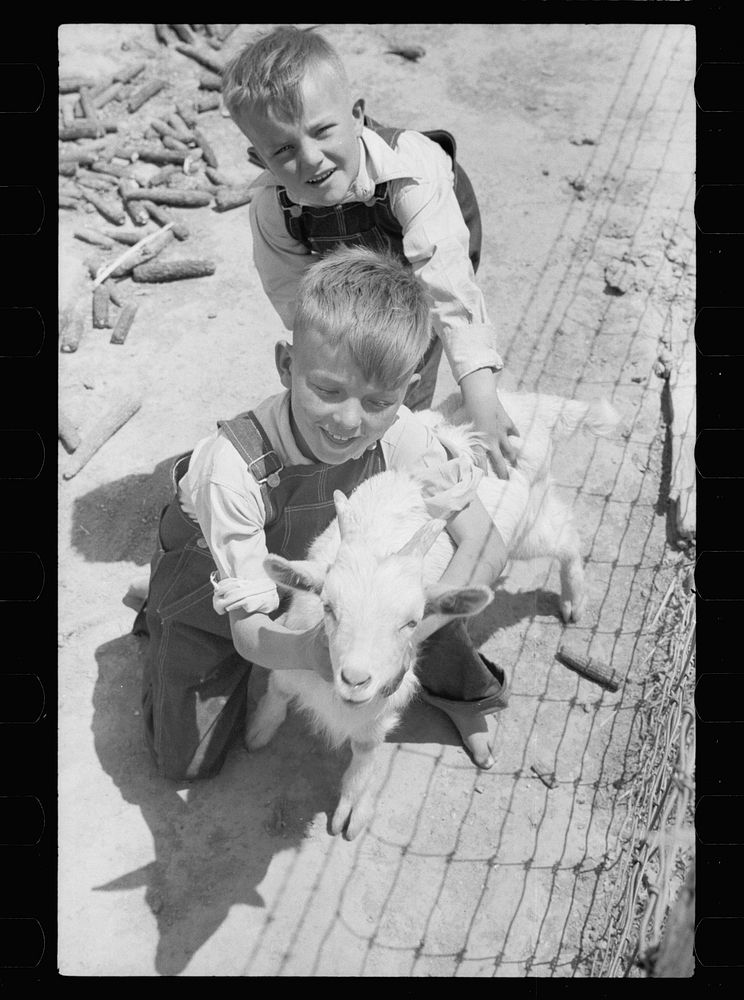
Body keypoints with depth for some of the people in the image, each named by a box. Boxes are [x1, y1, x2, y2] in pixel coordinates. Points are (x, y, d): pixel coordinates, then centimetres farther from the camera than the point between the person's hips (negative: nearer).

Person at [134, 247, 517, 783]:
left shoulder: (399, 432, -30)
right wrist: (310, 651, -57)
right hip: (212, 579, -2)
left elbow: (488, 544, -26)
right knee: (188, 760, 1)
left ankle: (462, 690, 11)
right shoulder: (234, 465, -40)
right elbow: (248, 632, -34)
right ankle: (161, 624, 27)